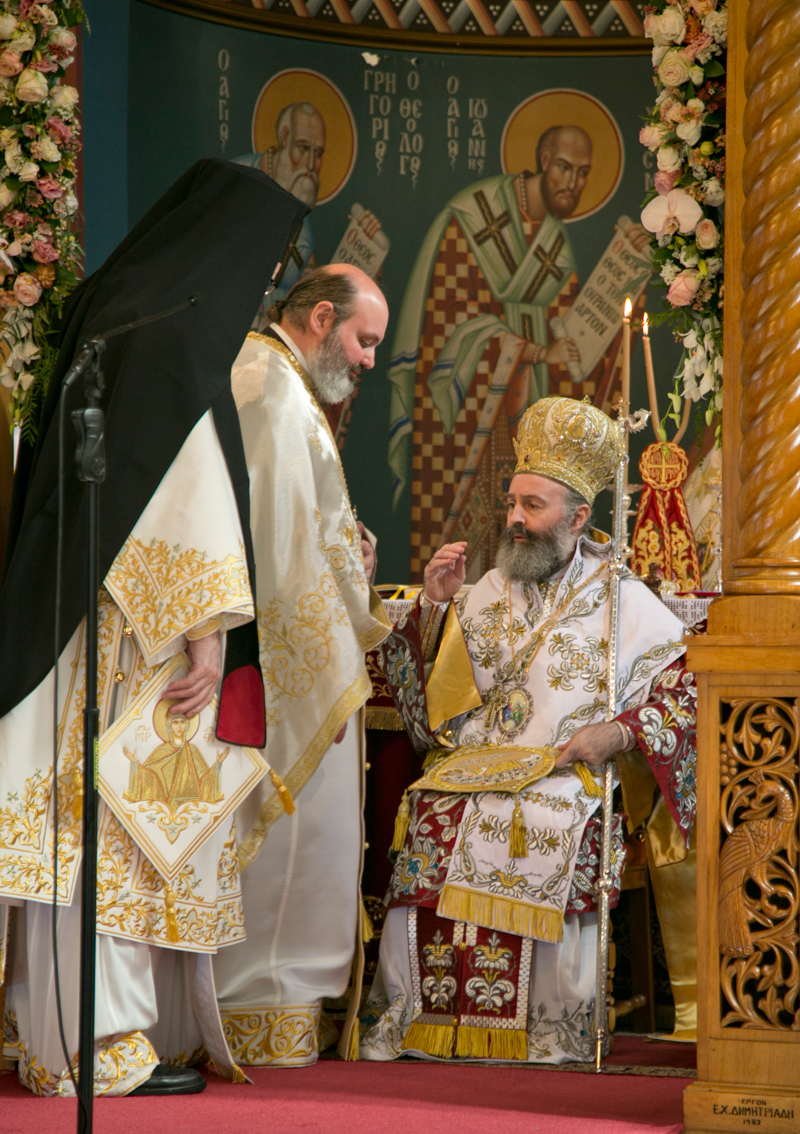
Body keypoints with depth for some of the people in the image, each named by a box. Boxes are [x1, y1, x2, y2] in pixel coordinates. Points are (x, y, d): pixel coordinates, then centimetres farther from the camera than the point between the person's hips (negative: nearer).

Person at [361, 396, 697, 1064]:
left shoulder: (622, 600, 11)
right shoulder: (489, 591, 22)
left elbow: (687, 685, 6)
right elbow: (431, 698, 18)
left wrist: (617, 734, -8)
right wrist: (437, 606, 5)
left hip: (569, 775, -3)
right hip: (476, 761, 3)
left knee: (555, 827, -36)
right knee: (432, 817, -29)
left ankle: (551, 1029, -30)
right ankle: (406, 1014, -25)